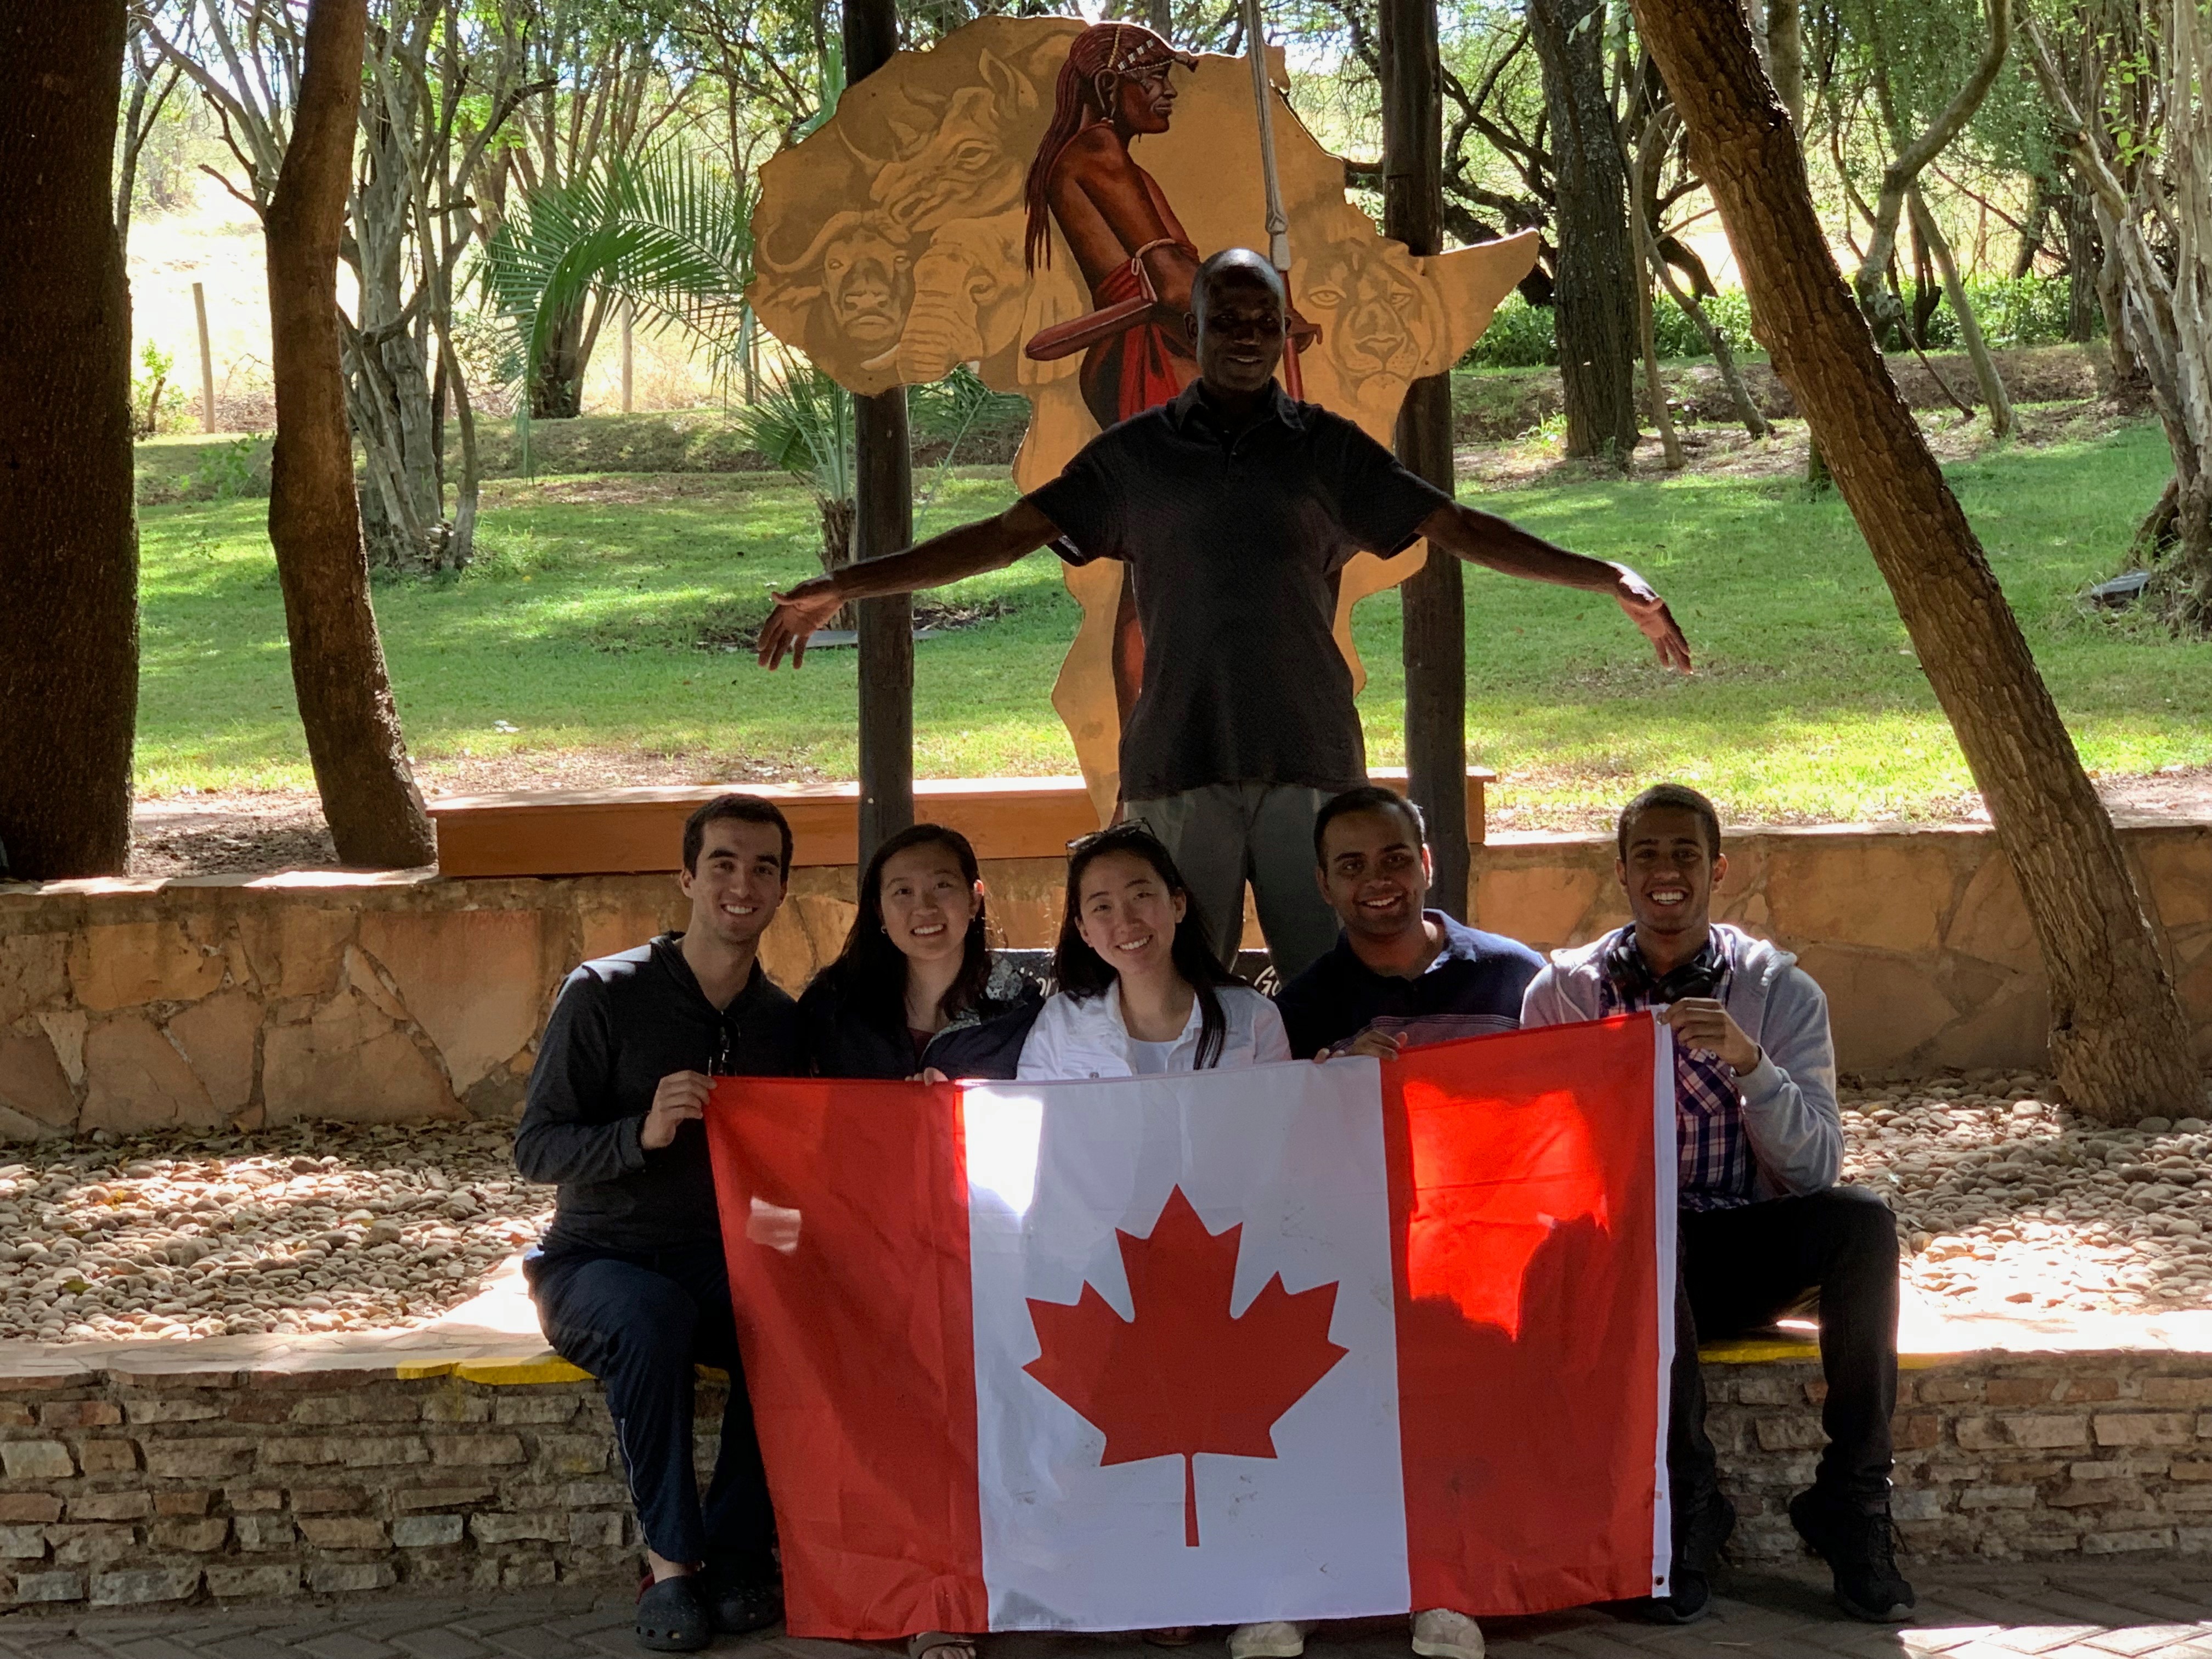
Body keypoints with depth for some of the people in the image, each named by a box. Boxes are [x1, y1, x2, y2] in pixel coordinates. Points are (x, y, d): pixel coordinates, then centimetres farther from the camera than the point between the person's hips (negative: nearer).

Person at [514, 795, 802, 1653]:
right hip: (598, 1262, -3)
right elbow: (535, 1148, -10)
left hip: (721, 1262, 4)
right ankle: (672, 1559, -22)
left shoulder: (783, 1021, 7)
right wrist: (641, 1133, -27)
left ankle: (736, 1551, -15)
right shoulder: (606, 995, -7)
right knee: (653, 1316, -37)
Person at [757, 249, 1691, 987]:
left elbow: (1456, 529, 11)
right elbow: (1006, 535, 8)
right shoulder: (1136, 455, 11)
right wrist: (840, 589, 1)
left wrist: (1609, 580, 2)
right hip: (1178, 763, 0)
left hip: (1311, 760, 0)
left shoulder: (1328, 450, 12)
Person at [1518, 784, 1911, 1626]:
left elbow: (1816, 1169, -8)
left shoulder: (1781, 991, 2)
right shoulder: (1563, 991, 3)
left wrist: (1748, 1061, -23)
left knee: (1862, 1220, -28)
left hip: (1745, 1256, 1)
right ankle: (1687, 1505, -22)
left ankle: (1852, 1506, -21)